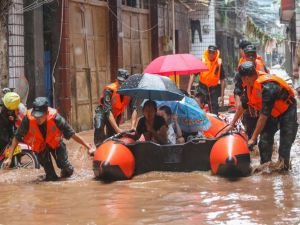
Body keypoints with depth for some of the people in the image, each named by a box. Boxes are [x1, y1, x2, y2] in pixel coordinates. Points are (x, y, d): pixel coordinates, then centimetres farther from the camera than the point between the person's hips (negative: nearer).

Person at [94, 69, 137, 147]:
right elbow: (108, 111, -40)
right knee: (99, 128, -30)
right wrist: (117, 129, -48)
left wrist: (132, 127, -42)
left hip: (116, 115, 4)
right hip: (103, 112, -4)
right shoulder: (109, 90, -34)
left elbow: (134, 109, -28)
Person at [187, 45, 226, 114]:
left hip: (214, 89, 2)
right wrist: (188, 90, -20)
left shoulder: (219, 63, -3)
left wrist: (222, 95, 1)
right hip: (202, 88, -2)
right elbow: (193, 75, -11)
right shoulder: (202, 61, -9)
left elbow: (222, 80, 4)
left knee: (214, 111, 8)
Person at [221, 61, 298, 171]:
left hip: (286, 111, -7)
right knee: (264, 140, -4)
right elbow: (243, 105, 5)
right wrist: (232, 124, 10)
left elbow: (264, 116, -36)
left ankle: (283, 169, -4)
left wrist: (253, 138, -31)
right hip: (272, 112, 7)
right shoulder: (251, 85, -12)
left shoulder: (267, 87, -38)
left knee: (285, 144, -13)